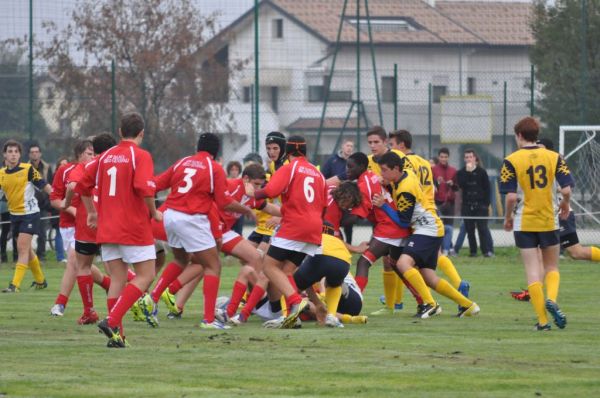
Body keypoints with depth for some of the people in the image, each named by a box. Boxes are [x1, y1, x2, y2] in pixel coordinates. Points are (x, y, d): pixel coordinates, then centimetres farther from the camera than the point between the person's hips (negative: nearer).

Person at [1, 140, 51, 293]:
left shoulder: (28, 169, -11)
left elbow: (44, 186, -8)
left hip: (29, 213, -6)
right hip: (14, 214, 6)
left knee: (23, 248, -14)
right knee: (26, 250, 15)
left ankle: (15, 285, -18)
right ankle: (40, 280, 31)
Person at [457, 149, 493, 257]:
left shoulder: (481, 172, 4)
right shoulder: (461, 173, 8)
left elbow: (487, 188, 2)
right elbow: (461, 185, -11)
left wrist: (486, 203, -5)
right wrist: (467, 171, -13)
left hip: (480, 204, -2)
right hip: (467, 205, 2)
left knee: (483, 228, -7)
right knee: (469, 229, 3)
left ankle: (487, 250, -9)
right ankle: (472, 251, 7)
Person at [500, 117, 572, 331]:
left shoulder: (511, 161, -7)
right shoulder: (553, 157, -1)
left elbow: (511, 196, -13)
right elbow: (566, 190, -6)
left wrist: (508, 217, 4)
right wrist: (565, 205, 16)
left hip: (524, 224, -1)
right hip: (549, 222, 2)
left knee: (533, 271, 3)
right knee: (552, 267, 17)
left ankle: (542, 320, -2)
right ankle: (551, 299, -12)